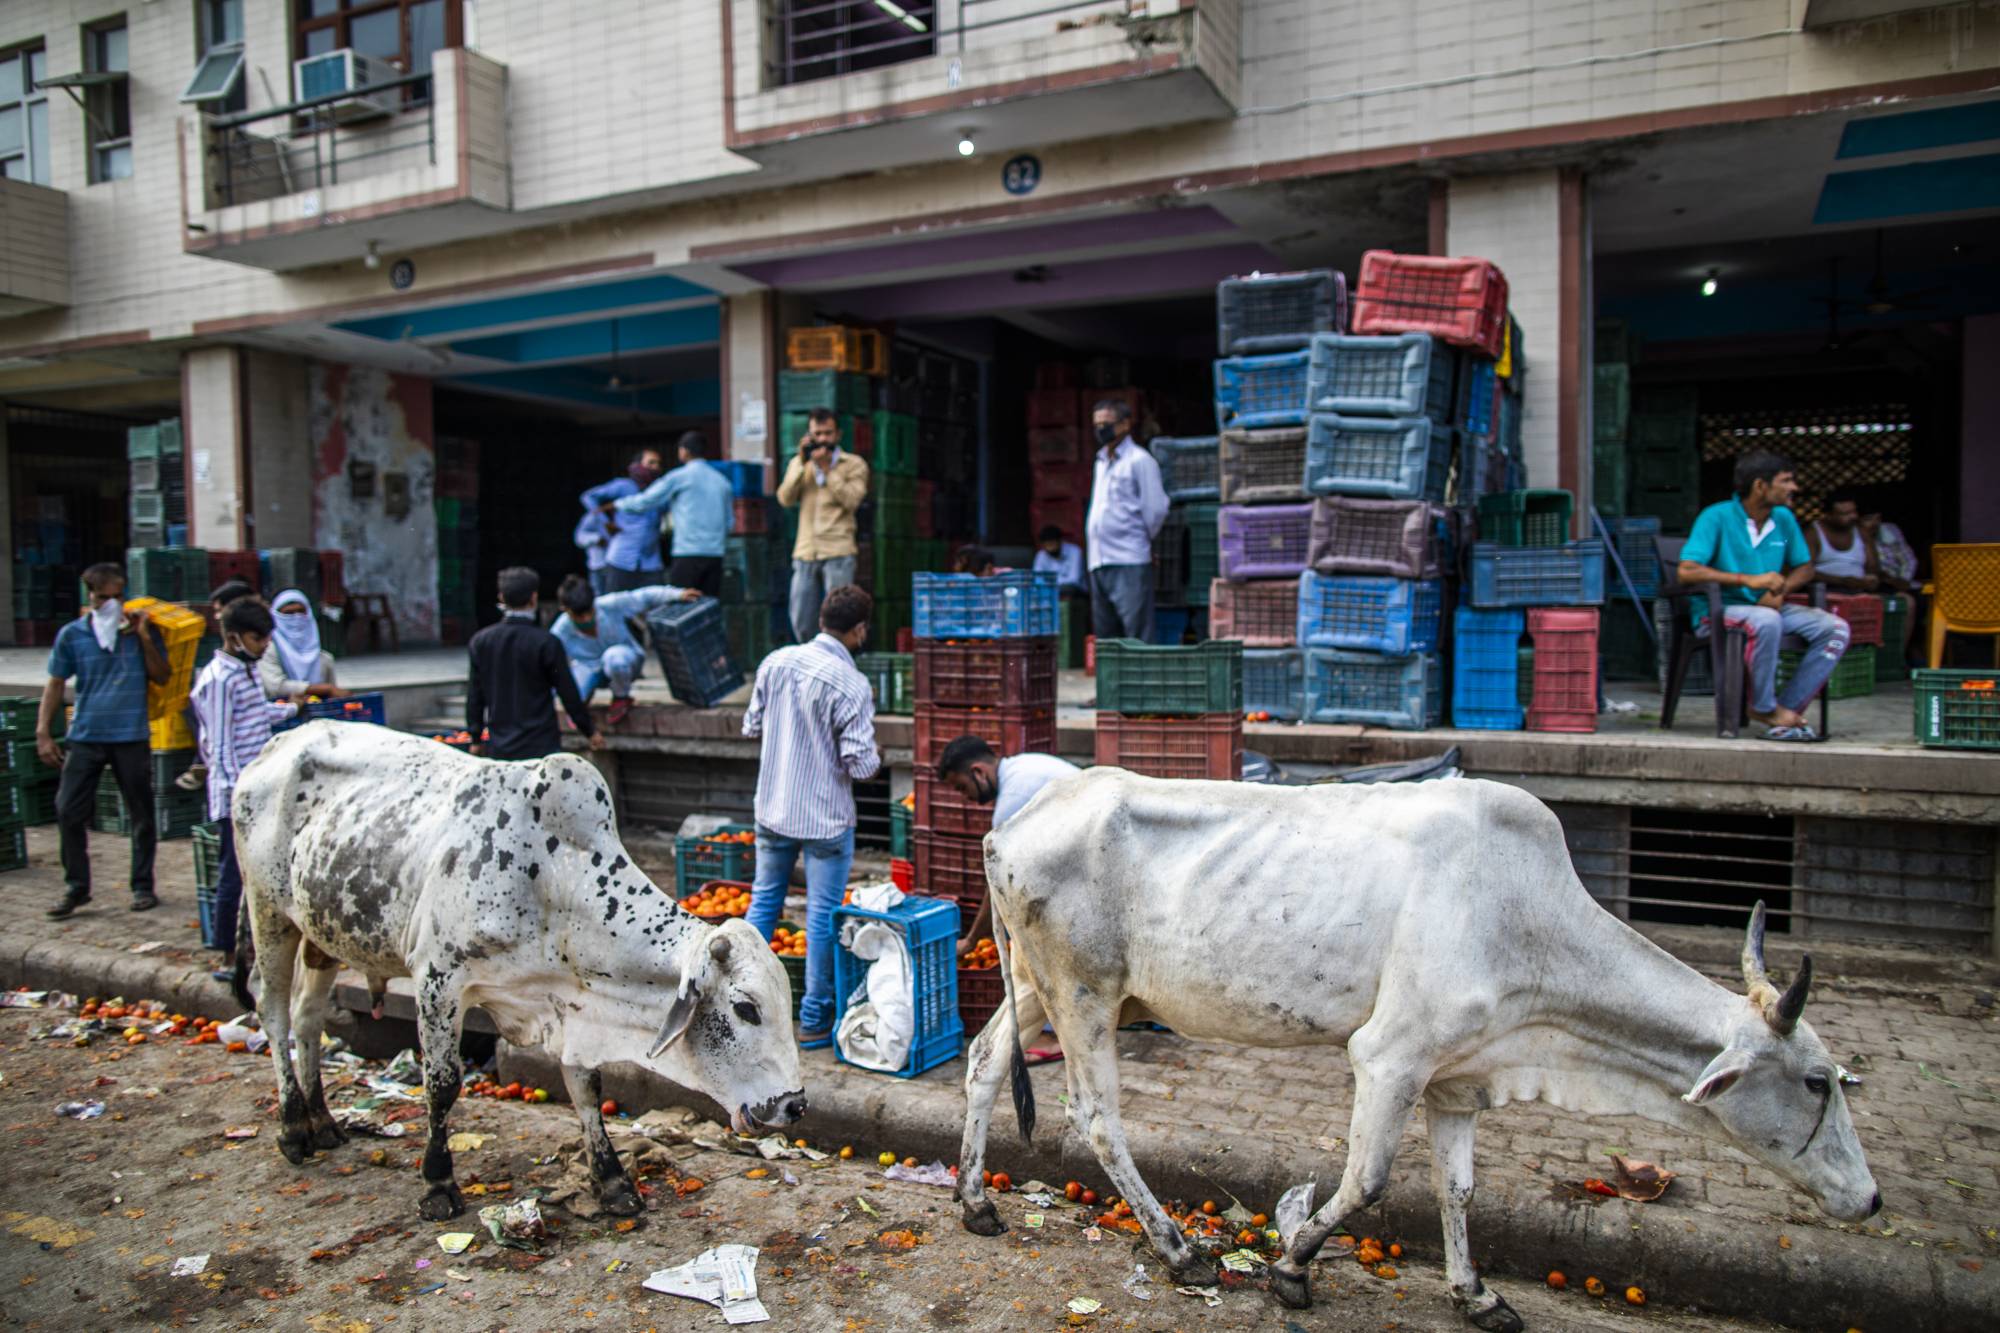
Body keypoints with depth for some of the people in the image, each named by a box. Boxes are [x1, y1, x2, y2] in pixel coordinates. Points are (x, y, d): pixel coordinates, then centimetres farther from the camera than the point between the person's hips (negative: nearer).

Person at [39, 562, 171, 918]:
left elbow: (161, 678, 0)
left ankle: (143, 886, 18)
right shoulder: (72, 634, 3)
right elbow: (55, 684, 7)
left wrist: (145, 638, -11)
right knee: (68, 811, -2)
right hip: (85, 737, 1)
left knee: (142, 815, 5)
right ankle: (76, 886, 14)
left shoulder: (142, 629, 2)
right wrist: (43, 733, 1)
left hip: (132, 737, -1)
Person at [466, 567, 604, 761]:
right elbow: (568, 693, -7)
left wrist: (476, 738, 16)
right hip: (541, 746, -4)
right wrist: (589, 731, 6)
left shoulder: (480, 641, -1)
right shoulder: (547, 643, -12)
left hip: (499, 750, 4)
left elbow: (474, 696, 5)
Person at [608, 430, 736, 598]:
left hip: (688, 554, -5)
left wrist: (615, 505, 18)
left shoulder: (679, 477, -1)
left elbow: (644, 501, 4)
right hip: (716, 554, 5)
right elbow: (730, 522, 19)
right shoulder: (722, 481, 14)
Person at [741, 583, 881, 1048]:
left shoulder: (776, 662, -3)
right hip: (826, 818, -5)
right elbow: (860, 765, -19)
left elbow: (751, 727, 7)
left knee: (763, 901, 19)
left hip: (773, 810, 5)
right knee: (822, 917, 5)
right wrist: (876, 758, 3)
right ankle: (815, 1019, 14)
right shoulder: (851, 686, -19)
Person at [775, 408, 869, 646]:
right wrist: (801, 463, -6)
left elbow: (851, 500, -10)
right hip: (805, 553, 4)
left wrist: (826, 468, -11)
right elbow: (785, 499, 1)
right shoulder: (798, 463, 16)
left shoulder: (854, 464, 6)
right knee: (801, 624, 6)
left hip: (838, 552, -4)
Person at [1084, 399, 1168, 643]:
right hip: (1100, 563, 8)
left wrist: (1144, 539, 4)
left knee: (1137, 634, -8)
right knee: (1104, 633, 10)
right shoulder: (1101, 462, 19)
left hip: (1130, 561, -8)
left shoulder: (1139, 461, -4)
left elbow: (1156, 509, -6)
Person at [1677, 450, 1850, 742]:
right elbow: (1687, 570, -22)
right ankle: (1764, 707, -17)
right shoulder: (1717, 517, -12)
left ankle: (1788, 707, -11)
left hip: (1768, 607, 7)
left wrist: (1780, 589, -6)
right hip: (1719, 610, -7)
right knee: (1766, 621, -37)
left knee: (1835, 628, -13)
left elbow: (1805, 567, 17)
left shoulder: (1784, 518, 8)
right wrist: (1750, 580, -24)